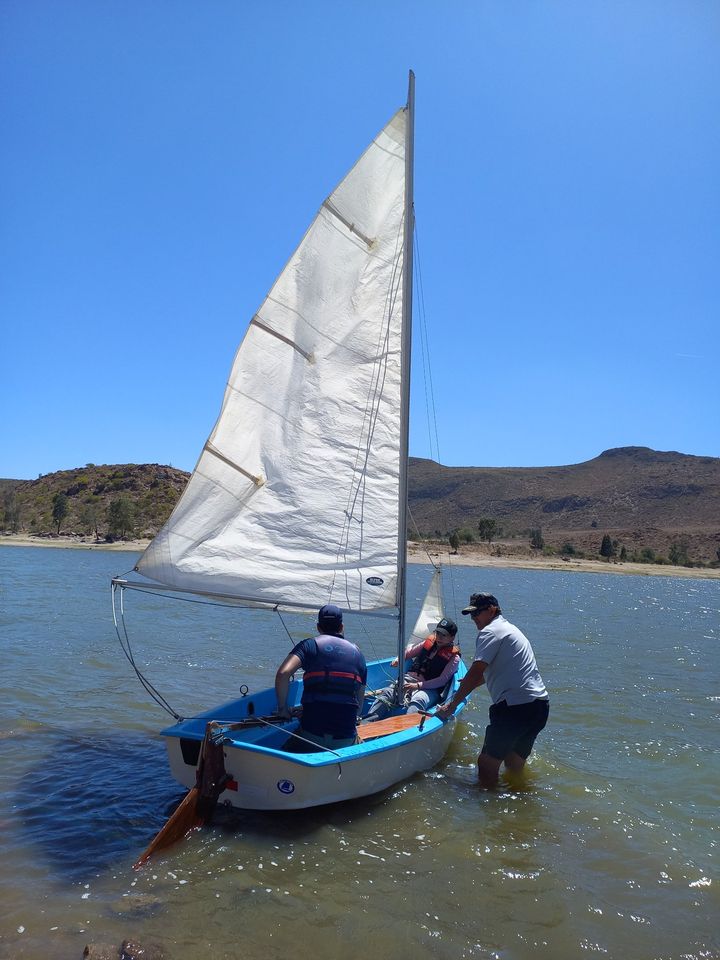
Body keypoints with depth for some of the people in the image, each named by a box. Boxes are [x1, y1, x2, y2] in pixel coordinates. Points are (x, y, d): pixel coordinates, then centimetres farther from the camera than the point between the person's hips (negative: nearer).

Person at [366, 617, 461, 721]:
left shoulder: (454, 657, -1)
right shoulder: (429, 642, 14)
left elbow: (442, 681, -10)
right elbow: (410, 652, 27)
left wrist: (418, 685, -18)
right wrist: (399, 659, 4)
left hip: (430, 689, -5)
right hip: (411, 678, 5)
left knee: (417, 701, -39)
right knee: (387, 693, -23)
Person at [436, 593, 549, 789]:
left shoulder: (490, 631, -5)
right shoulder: (510, 629, 24)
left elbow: (475, 673, -10)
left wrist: (452, 704, -2)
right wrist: (469, 683, 44)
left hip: (516, 705, -9)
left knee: (486, 763, -4)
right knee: (514, 764, 19)